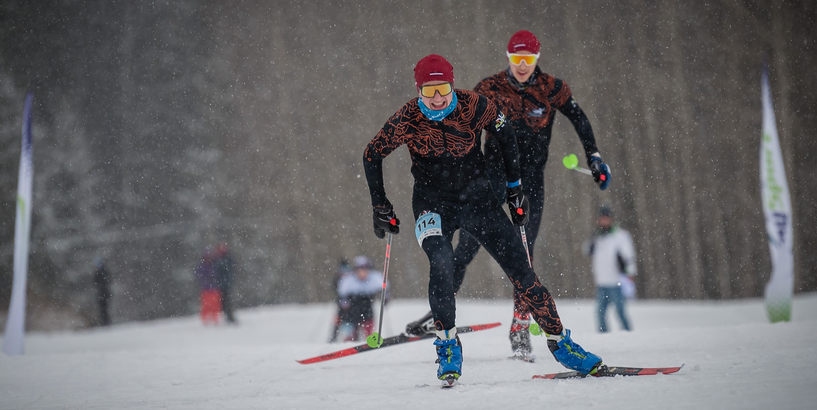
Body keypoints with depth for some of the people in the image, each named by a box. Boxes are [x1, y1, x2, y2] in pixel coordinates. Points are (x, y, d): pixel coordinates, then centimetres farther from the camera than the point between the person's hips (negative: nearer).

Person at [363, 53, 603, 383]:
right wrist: (380, 207, 0)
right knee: (441, 264, -28)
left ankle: (559, 341, 5)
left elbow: (505, 137, 3)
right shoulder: (407, 120, -16)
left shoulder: (474, 106, -16)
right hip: (433, 205, -1)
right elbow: (372, 156, -1)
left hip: (477, 198, 1)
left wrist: (514, 189, 6)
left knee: (520, 269, -5)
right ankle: (447, 344, -13)